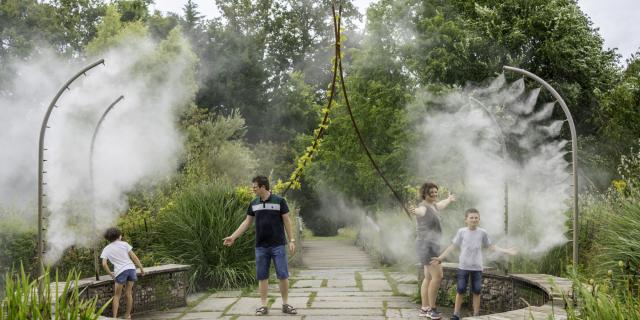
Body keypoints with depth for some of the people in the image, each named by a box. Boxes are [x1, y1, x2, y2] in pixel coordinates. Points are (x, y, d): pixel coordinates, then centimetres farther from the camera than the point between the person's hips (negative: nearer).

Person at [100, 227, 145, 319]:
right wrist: (141, 268, 7)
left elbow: (104, 264, -5)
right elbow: (134, 257, 2)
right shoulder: (124, 244, 5)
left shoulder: (106, 249, 6)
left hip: (120, 271, -2)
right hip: (131, 268, 2)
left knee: (117, 295, 11)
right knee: (128, 293, 14)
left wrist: (110, 274, 9)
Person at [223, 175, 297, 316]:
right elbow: (247, 222, 11)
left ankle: (285, 304, 8)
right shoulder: (253, 204, 6)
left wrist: (292, 240, -7)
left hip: (278, 246, -3)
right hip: (261, 247, 3)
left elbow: (286, 221, -3)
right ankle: (263, 306, 10)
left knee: (283, 275, -3)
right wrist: (233, 237, 5)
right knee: (262, 276, 4)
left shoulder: (279, 201, -5)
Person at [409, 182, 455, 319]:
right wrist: (415, 211, -68)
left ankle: (424, 309, 14)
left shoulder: (433, 205, 15)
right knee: (437, 276, -12)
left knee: (429, 277, 10)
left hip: (431, 245, 10)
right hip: (427, 245, -10)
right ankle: (431, 308, -5)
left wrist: (449, 199, 63)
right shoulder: (423, 206, -16)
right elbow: (421, 211, -42)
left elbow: (440, 205, 41)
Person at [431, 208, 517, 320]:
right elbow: (452, 246, 0)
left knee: (477, 291, 4)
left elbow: (491, 246, 9)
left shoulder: (482, 232, 1)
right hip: (463, 267, -1)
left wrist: (507, 251, 3)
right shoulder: (461, 232, -2)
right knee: (460, 290, 2)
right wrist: (440, 257, -4)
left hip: (477, 267, 1)